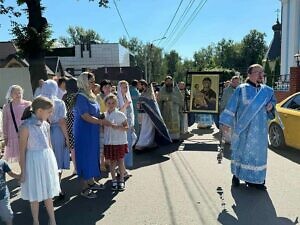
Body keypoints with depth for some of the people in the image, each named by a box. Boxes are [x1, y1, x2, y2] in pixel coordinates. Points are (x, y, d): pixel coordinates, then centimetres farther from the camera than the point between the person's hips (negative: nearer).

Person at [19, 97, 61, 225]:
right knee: (35, 195, 11)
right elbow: (22, 151, -12)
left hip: (48, 160, 5)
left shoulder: (46, 125, 3)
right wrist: (23, 171, -9)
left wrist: (53, 162, 17)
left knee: (48, 193, 16)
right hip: (34, 161, -5)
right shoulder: (26, 126, -16)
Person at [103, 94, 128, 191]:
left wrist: (117, 127, -20)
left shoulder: (121, 115, -6)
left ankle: (121, 180, 21)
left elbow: (126, 127, -6)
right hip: (109, 142, 2)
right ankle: (114, 180, 24)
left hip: (120, 141, -2)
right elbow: (102, 128, 10)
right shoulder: (104, 116, 3)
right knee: (112, 162, 10)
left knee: (120, 161, 6)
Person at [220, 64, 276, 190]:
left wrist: (271, 107, -4)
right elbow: (231, 106, -6)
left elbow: (273, 102, 20)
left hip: (259, 129, 4)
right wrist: (226, 122, -9)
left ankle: (254, 178, 17)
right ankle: (237, 175, 21)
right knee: (241, 150, 5)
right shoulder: (241, 89, -6)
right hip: (243, 127, -3)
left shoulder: (267, 91, 7)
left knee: (258, 151, 6)